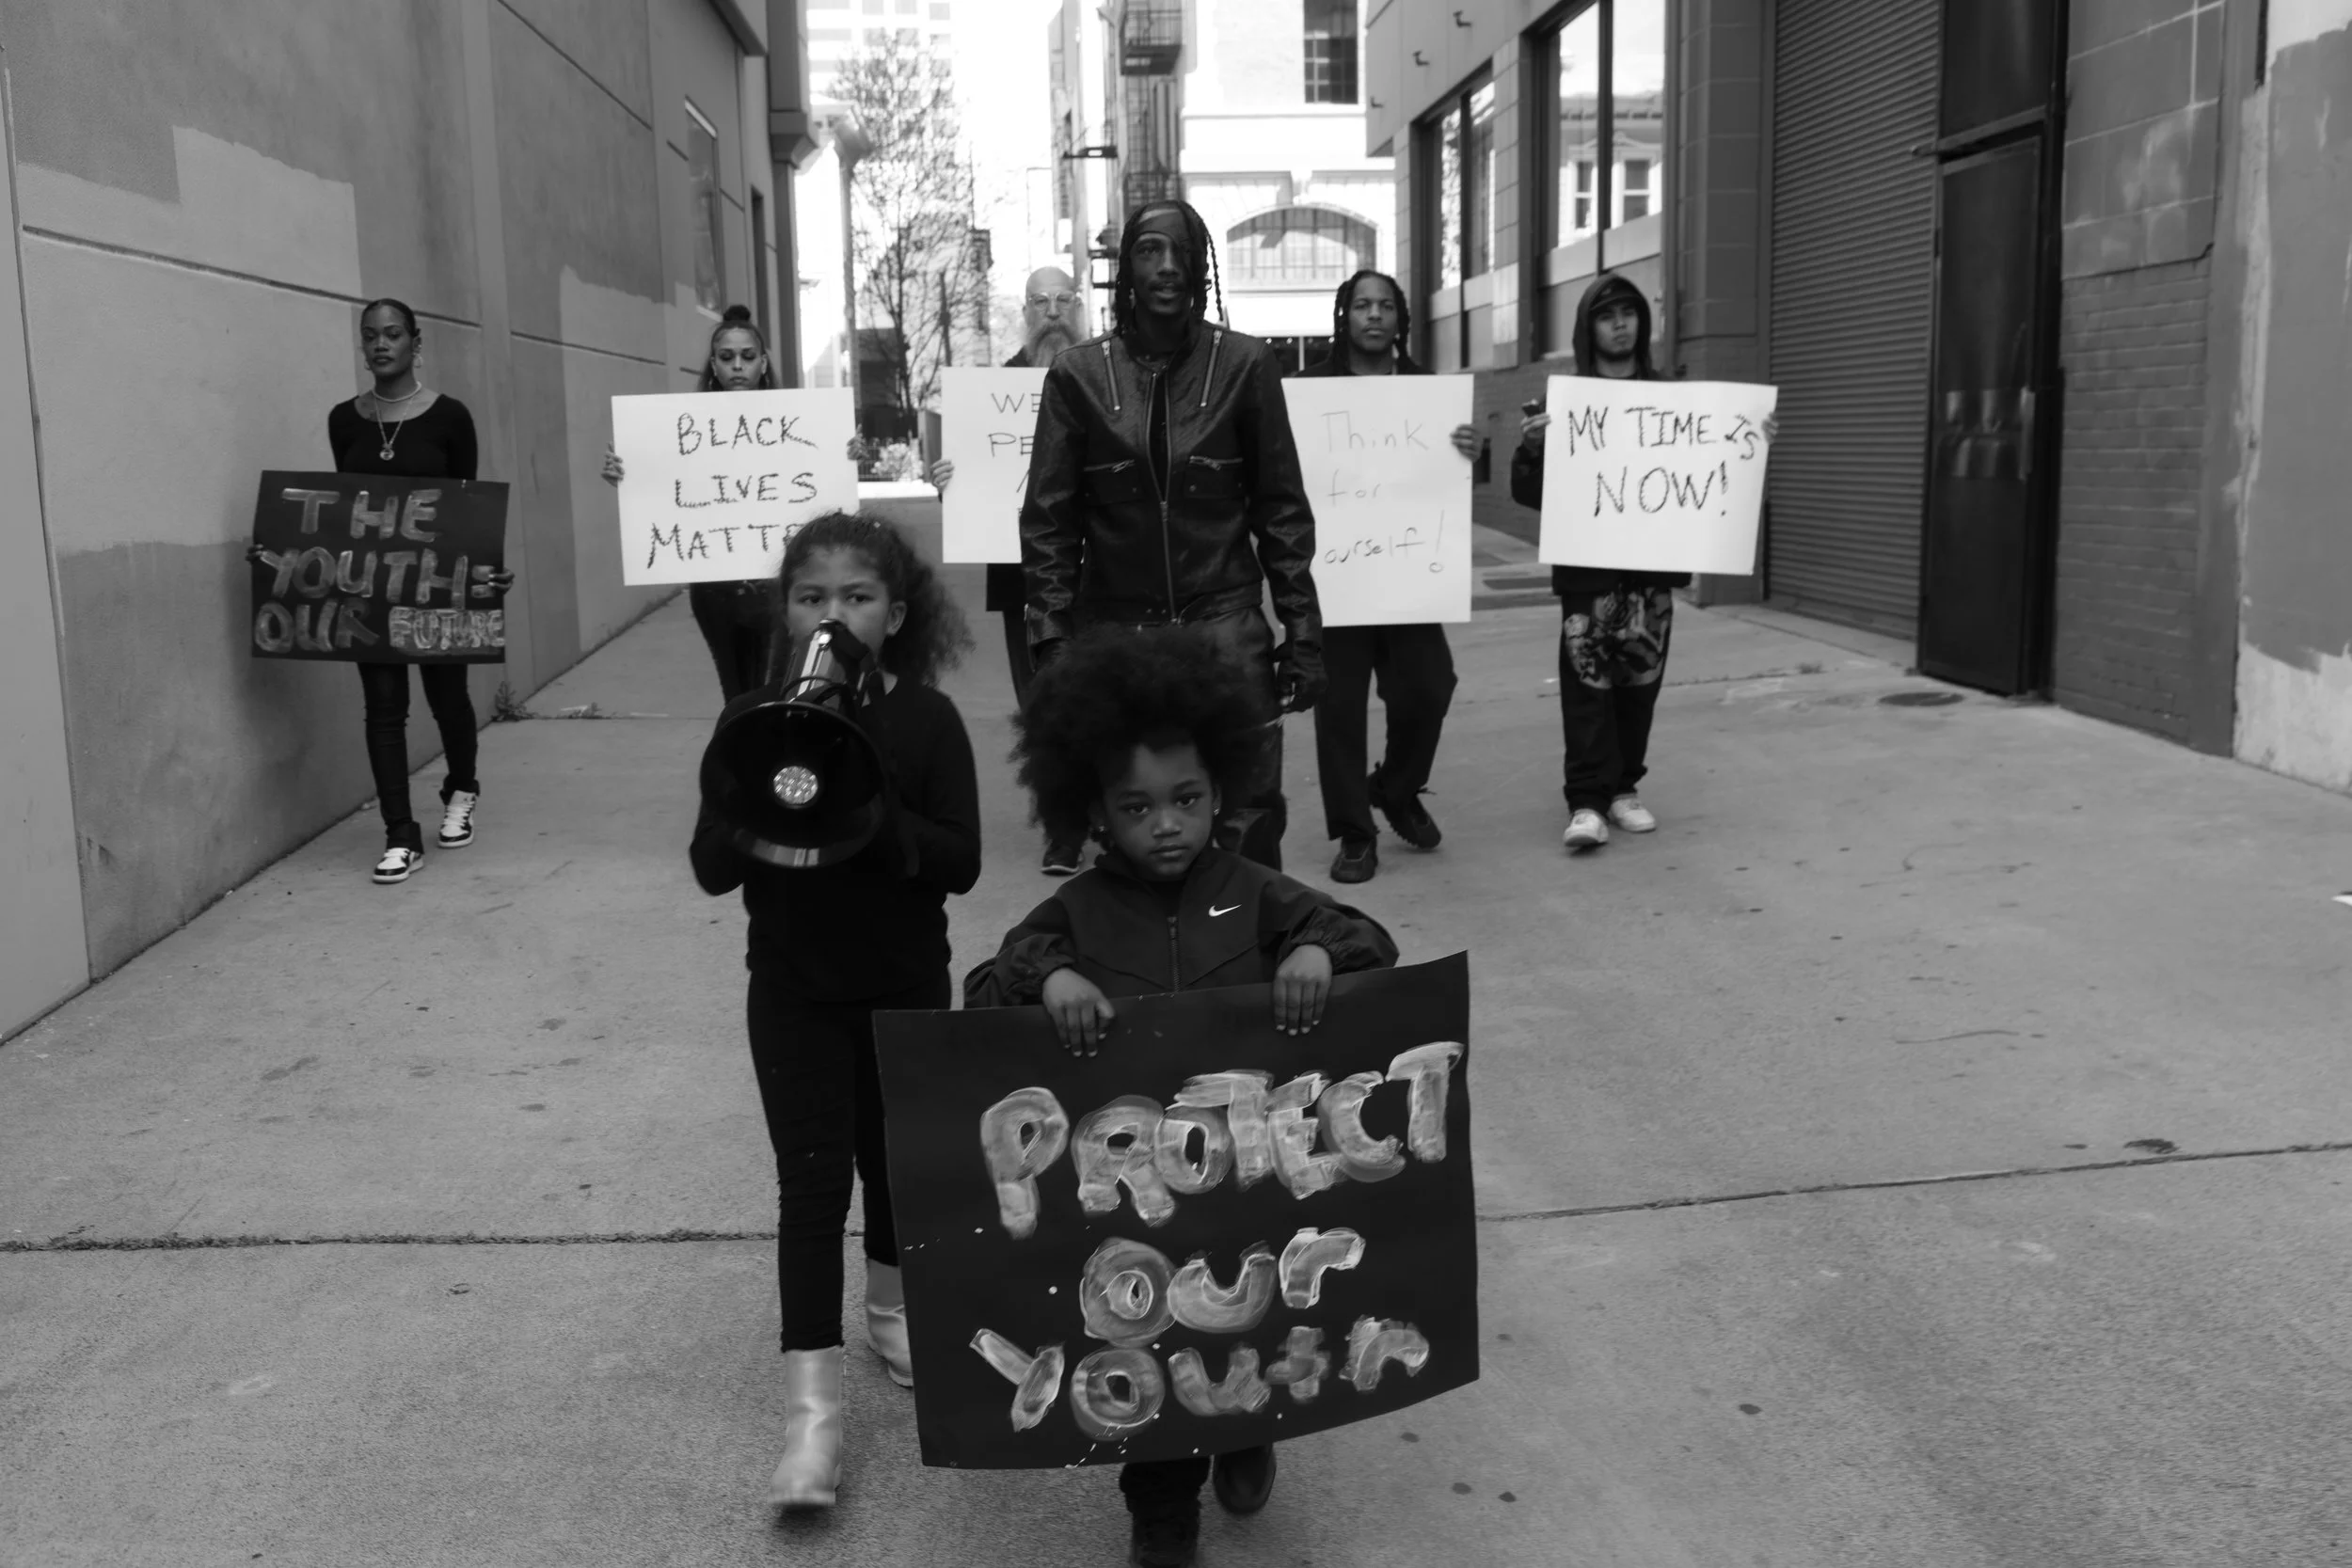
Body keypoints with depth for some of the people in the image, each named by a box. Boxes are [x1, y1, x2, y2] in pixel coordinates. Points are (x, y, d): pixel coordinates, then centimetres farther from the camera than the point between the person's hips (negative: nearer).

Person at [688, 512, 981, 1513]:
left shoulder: (926, 719, -8)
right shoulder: (752, 718, -5)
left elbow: (961, 862, -14)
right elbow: (710, 867, -7)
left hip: (908, 985, 1)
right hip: (794, 990, 0)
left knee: (895, 1159, 17)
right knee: (813, 1180, -4)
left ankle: (893, 1309, 43)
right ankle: (811, 1407, -2)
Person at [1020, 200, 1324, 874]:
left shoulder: (1244, 364, 2)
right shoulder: (1079, 374, 3)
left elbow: (1282, 509, 4)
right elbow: (1048, 520, 4)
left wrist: (1302, 632, 0)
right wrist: (1051, 638, -4)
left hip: (1224, 620, -1)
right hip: (1114, 628, 1)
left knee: (1248, 822, -3)